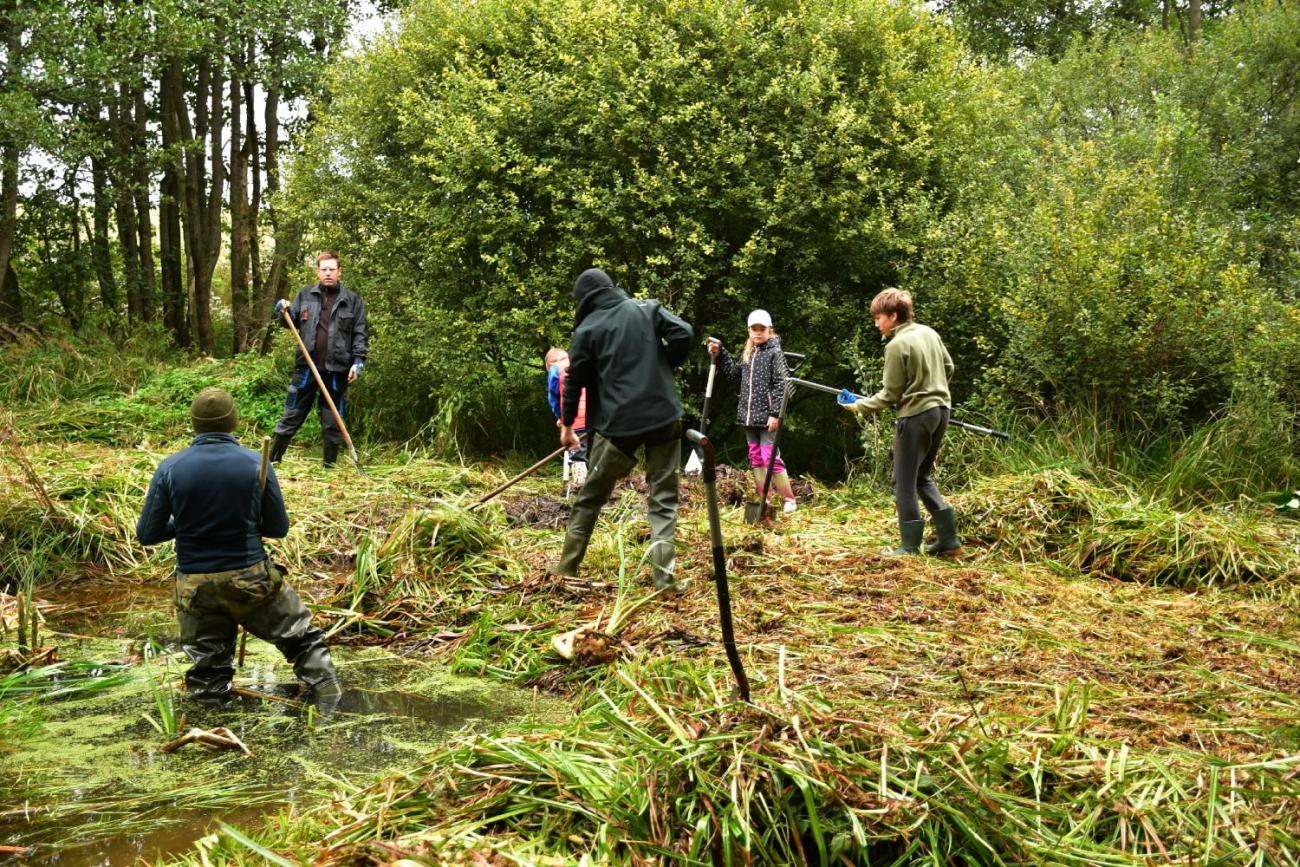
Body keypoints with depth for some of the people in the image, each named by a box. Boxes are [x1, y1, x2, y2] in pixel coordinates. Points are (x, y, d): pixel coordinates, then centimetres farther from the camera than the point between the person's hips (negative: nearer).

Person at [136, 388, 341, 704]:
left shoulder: (169, 468, -6)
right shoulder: (256, 463, -8)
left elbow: (147, 534, -2)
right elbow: (279, 528, 0)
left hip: (195, 585, 1)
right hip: (250, 580, -1)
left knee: (207, 667, 14)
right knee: (301, 636, 18)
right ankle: (325, 686, 11)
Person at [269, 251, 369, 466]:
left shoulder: (352, 300, 1)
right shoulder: (305, 295, 6)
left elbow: (360, 334, 1)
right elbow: (292, 322, 16)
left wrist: (358, 361, -8)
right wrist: (283, 312, -6)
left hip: (337, 370, -1)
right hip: (306, 367, 1)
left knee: (332, 422, 8)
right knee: (291, 416, 8)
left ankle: (330, 466, 18)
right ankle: (272, 460, 17)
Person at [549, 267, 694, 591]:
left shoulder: (587, 329, 2)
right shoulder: (647, 309, 6)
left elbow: (575, 381, 6)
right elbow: (683, 333, -5)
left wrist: (567, 424, 19)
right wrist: (663, 367, 11)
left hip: (617, 424, -1)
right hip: (663, 416, 1)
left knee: (590, 497, 14)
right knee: (663, 498, 6)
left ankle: (568, 565, 23)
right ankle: (664, 575, -5)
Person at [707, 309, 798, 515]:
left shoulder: (775, 352, -7)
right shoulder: (748, 353, 13)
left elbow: (781, 385, -12)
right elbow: (734, 374, 21)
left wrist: (775, 413, -19)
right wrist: (719, 354, 11)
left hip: (767, 415, -7)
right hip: (749, 415, 7)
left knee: (770, 457, -8)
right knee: (756, 458, 10)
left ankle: (788, 500, 1)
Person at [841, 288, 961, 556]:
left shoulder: (897, 345, -15)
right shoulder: (929, 333, 7)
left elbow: (890, 395, -12)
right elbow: (948, 368, 18)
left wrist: (860, 405, -1)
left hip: (915, 415, -8)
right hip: (940, 410, 8)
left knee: (904, 482, 2)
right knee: (922, 477, 19)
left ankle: (910, 546, 4)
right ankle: (948, 537, 16)